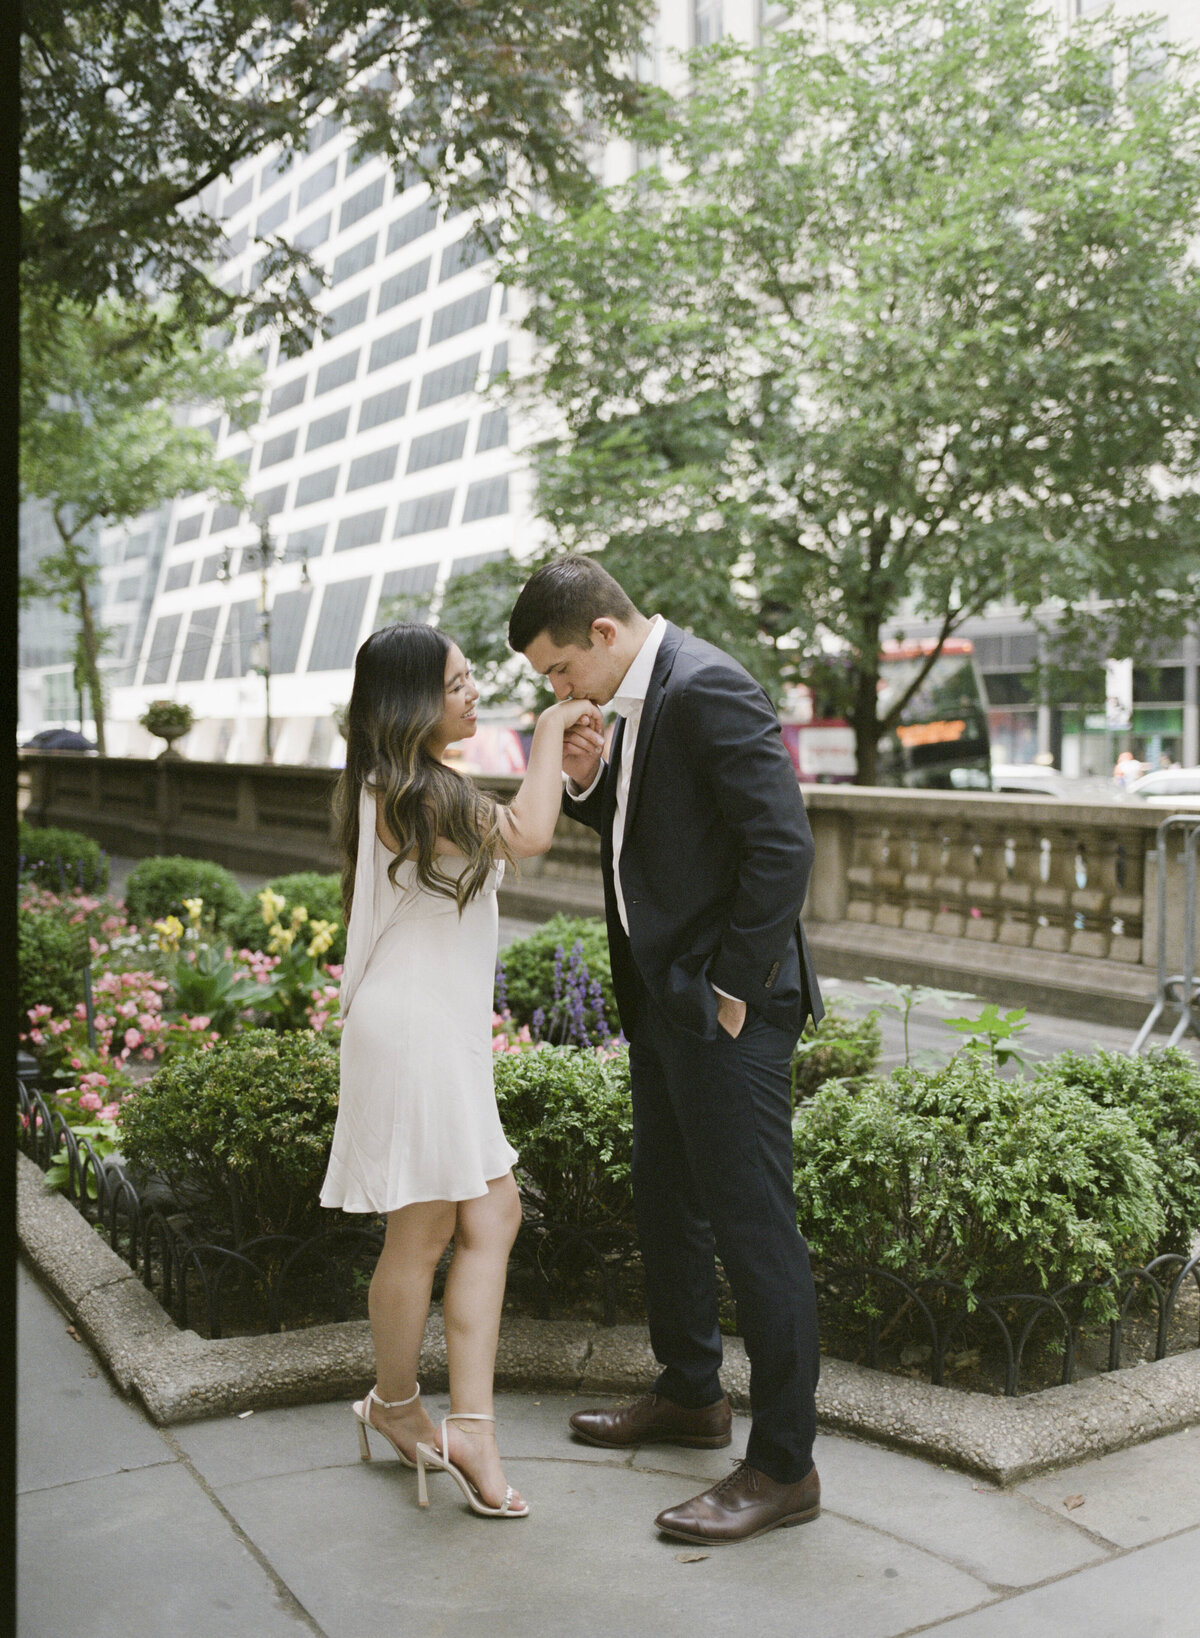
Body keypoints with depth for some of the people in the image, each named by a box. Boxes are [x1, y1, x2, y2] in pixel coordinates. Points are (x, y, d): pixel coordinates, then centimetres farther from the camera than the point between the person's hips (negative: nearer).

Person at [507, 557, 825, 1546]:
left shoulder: (708, 689, -18)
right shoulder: (641, 698, 12)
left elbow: (783, 845, -23)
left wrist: (734, 986, -19)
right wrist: (588, 782, 2)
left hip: (724, 1007, -11)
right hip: (663, 1000, 11)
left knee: (754, 1228, -2)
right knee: (666, 1205, 21)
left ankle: (784, 1468, 11)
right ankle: (691, 1397, 39)